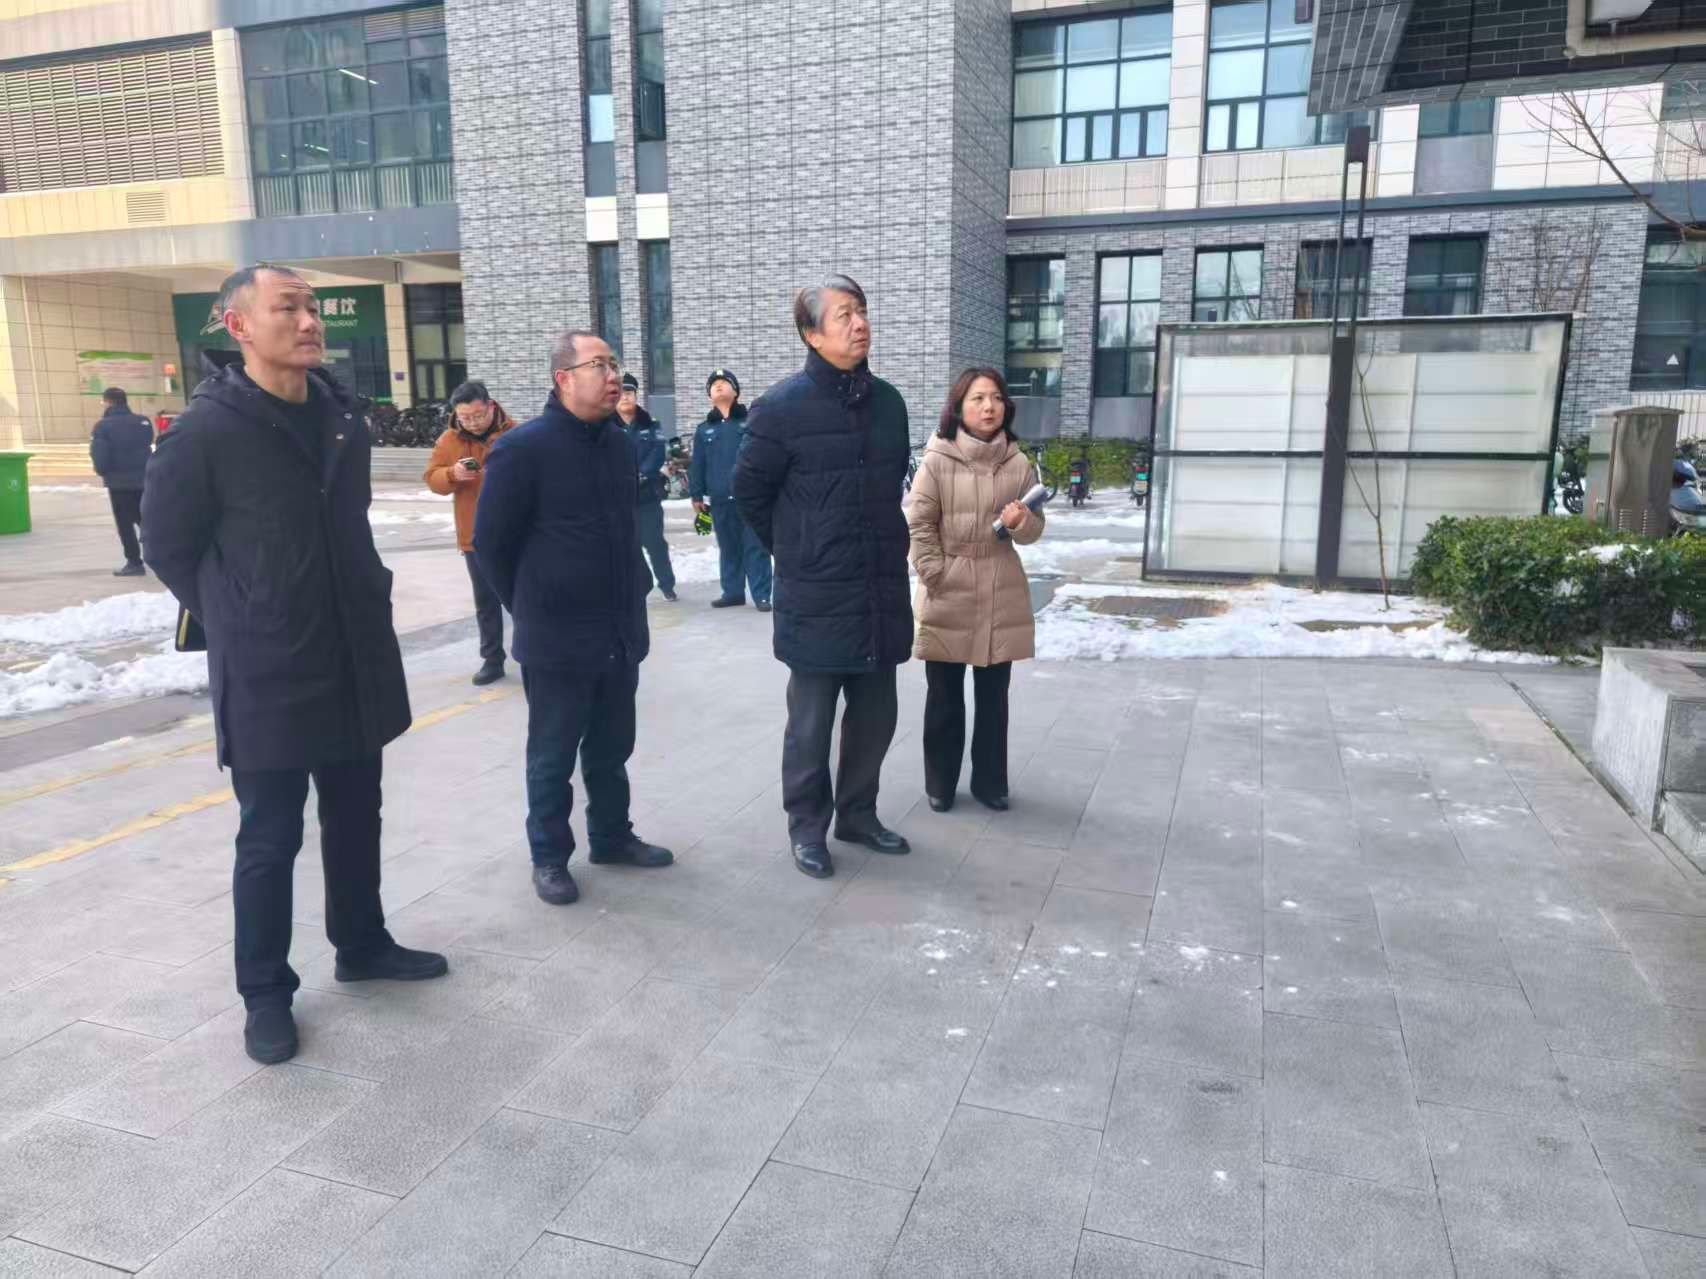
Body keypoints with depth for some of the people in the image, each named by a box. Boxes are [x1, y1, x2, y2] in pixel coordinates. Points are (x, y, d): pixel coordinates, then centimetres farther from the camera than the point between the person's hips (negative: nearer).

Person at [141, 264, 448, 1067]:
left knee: (356, 819, 18)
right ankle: (265, 993, 22)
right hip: (265, 676, -6)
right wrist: (239, 623, 0)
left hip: (356, 662, 6)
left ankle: (361, 946, 36)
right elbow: (166, 544, -4)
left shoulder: (343, 417, 5)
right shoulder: (207, 430, -14)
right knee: (269, 839, 6)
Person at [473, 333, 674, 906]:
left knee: (611, 749, 17)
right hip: (557, 638, -6)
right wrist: (532, 608, 0)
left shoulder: (617, 442, 7)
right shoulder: (522, 448, -13)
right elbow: (491, 542, -8)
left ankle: (612, 835, 33)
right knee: (553, 756, 7)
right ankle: (549, 856, 22)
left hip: (620, 634, 6)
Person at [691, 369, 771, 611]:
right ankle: (733, 592, 18)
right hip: (720, 500, 3)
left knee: (756, 547, -4)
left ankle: (761, 595, -2)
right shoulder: (704, 430, 14)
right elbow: (697, 465, 13)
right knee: (728, 549, 10)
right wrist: (696, 495, 7)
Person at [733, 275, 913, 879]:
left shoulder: (887, 400, 7)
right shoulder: (783, 405, -11)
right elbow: (749, 490, -2)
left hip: (883, 591, 6)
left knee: (875, 715, 14)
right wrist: (796, 551, 6)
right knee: (811, 721, 6)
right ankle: (807, 825, 22)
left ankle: (857, 813, 31)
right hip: (817, 598, -5)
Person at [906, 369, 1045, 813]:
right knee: (944, 697, 10)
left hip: (1001, 596, 3)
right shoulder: (937, 460, -8)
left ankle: (989, 781, 27)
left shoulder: (1018, 463, 0)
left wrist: (1020, 522, -16)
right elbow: (918, 525, -6)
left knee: (993, 697, 12)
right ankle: (940, 784, 24)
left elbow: (1035, 527, 6)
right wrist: (936, 575, -12)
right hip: (947, 595, -2)